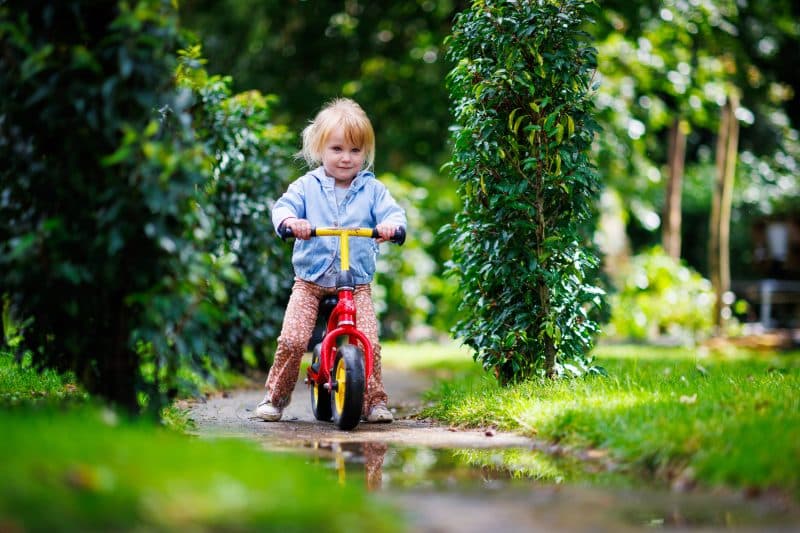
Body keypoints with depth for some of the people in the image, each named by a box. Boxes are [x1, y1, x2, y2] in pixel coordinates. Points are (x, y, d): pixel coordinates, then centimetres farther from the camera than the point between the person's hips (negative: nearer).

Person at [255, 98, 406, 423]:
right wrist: (290, 220, -31)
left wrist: (391, 224, -30)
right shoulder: (307, 186, 5)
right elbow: (284, 205, -7)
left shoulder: (372, 189, 6)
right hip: (310, 281, 0)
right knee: (292, 340, -13)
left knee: (369, 343, -14)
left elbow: (392, 212, -5)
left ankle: (374, 402, 3)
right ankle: (275, 397, 7)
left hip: (357, 283, 0)